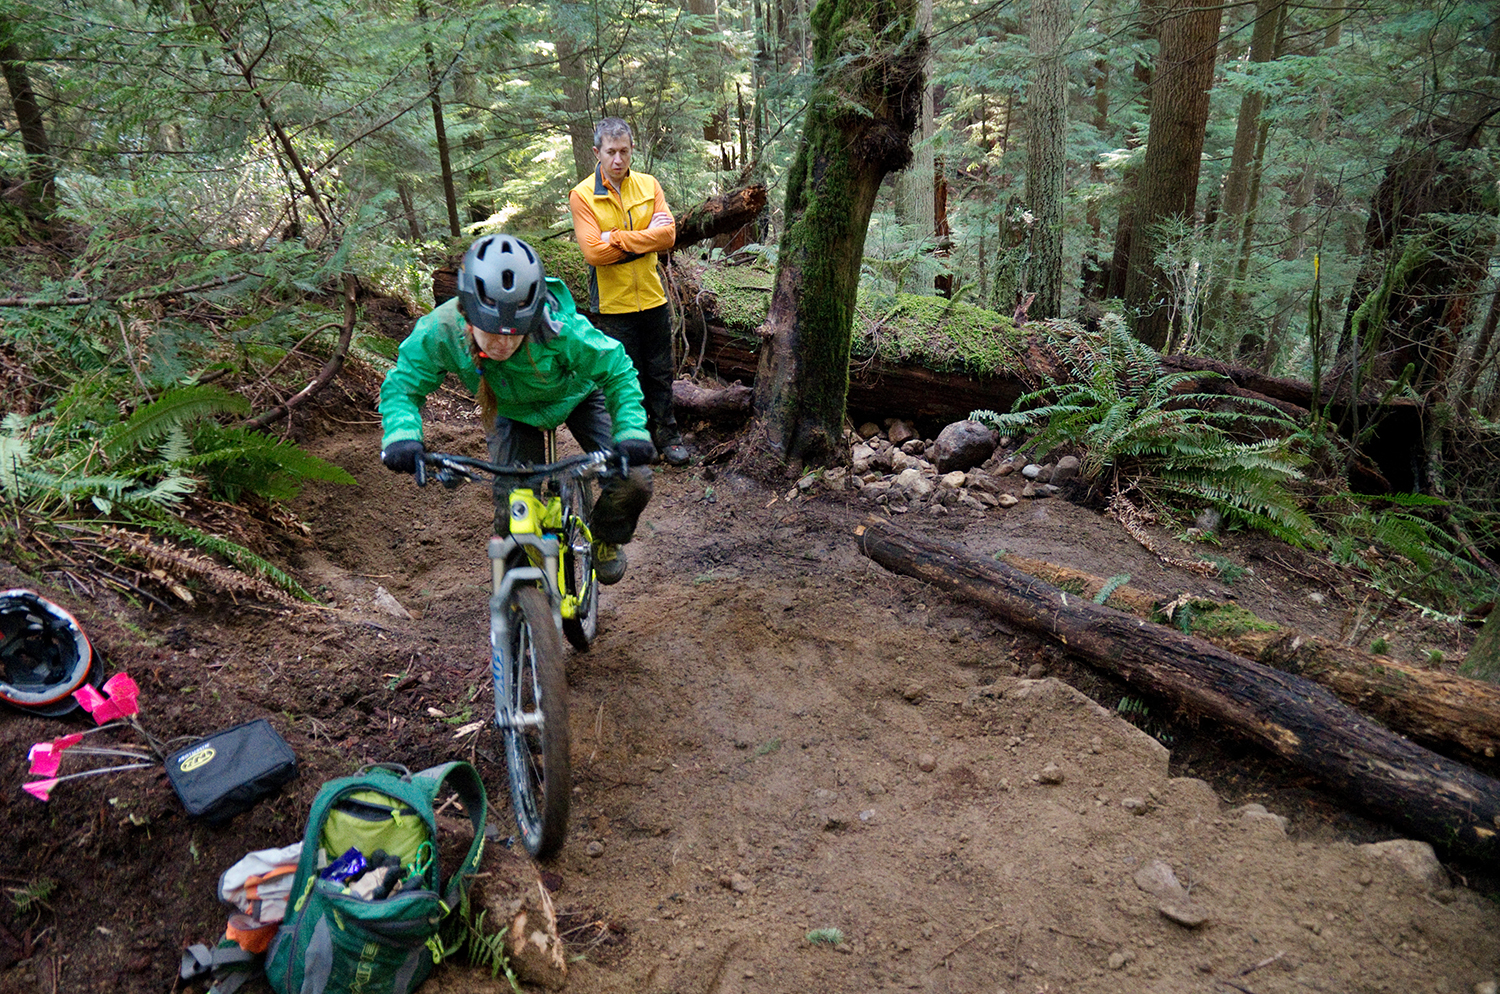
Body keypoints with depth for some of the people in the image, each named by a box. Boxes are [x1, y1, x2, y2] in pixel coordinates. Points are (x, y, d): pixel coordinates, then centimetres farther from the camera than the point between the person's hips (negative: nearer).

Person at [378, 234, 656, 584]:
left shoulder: (560, 329, -42)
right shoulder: (441, 330, -35)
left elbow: (618, 371, -26)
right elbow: (402, 385, -19)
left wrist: (632, 430, -42)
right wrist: (401, 435, -39)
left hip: (575, 395, -1)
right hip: (512, 411, 1)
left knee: (633, 482, -17)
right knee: (512, 518, -9)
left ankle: (604, 537, 19)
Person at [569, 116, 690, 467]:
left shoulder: (648, 185, 2)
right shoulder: (582, 195, -8)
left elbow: (668, 235, -11)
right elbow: (594, 252, -19)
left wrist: (617, 238, -18)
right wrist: (645, 239, -14)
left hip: (653, 298, 3)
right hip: (613, 304, -3)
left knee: (660, 372, 12)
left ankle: (667, 435, 26)